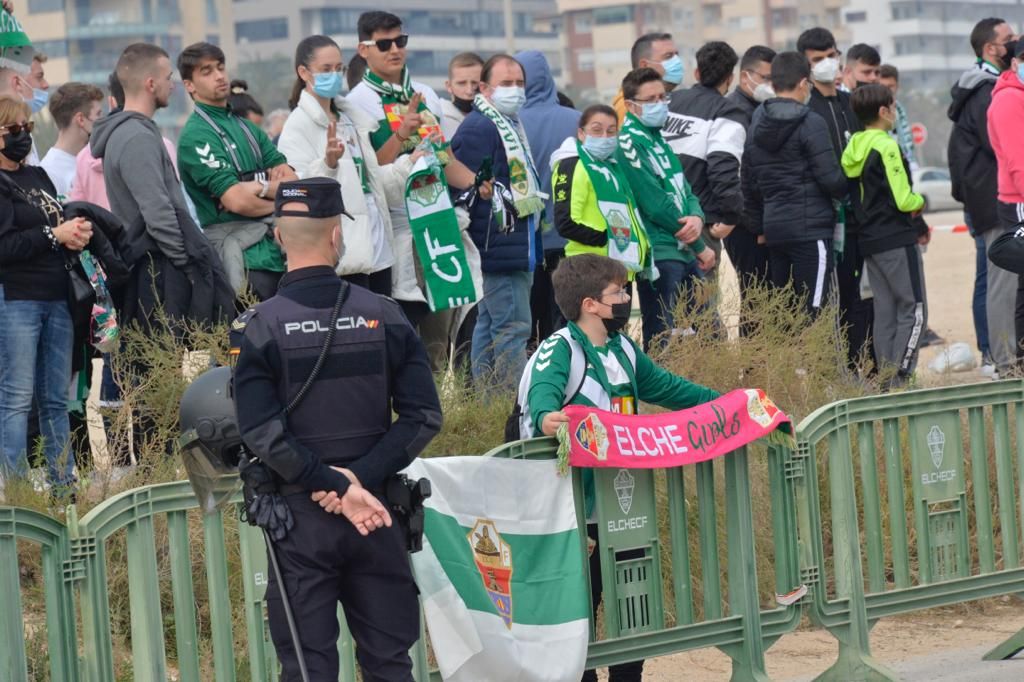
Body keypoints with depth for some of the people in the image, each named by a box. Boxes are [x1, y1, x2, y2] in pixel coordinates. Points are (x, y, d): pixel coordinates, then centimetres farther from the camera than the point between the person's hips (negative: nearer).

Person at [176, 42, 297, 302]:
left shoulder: (247, 127, 18)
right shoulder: (196, 136, -8)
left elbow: (294, 184, 9)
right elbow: (237, 200, -16)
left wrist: (259, 188, -10)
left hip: (278, 251, 8)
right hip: (245, 260, -8)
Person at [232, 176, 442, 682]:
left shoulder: (259, 328, -7)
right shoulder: (383, 316, 0)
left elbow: (262, 433, -16)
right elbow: (423, 416, -5)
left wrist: (338, 487, -14)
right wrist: (359, 478, -11)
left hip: (301, 515, -2)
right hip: (377, 513, 2)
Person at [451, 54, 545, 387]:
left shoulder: (511, 124, 19)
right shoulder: (478, 128, -14)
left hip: (517, 246, 11)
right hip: (499, 245, -11)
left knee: (489, 325, 14)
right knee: (512, 326, -12)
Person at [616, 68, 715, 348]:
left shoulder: (659, 139, 15)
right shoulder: (629, 144, -12)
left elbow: (684, 190, 14)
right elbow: (657, 206, -16)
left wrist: (697, 218, -11)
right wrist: (700, 246, -7)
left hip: (685, 252, 9)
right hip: (658, 254, -9)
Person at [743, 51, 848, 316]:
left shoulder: (757, 124, 12)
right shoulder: (810, 124, -10)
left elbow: (749, 184, 15)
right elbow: (831, 178, -12)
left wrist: (759, 227, 21)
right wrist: (847, 191, 9)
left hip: (773, 227, 7)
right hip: (811, 227, -7)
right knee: (812, 311, -9)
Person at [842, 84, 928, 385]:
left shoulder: (853, 150, 10)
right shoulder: (887, 147, -15)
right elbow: (903, 200, -20)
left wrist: (917, 225, 11)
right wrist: (920, 201, 4)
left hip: (870, 241, 8)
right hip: (897, 241, -8)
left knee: (884, 313, 10)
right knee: (914, 311, -5)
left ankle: (886, 380, 11)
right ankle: (899, 378, -12)